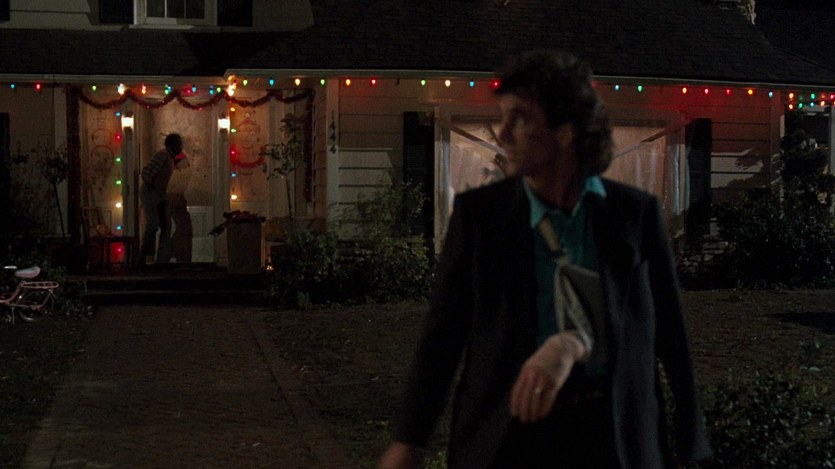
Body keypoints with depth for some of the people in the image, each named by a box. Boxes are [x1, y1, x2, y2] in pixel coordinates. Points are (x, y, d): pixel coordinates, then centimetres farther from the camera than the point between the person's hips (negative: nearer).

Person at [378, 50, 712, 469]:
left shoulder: (636, 212, 1)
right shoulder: (478, 211, 1)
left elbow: (671, 337, 1)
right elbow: (442, 333, 2)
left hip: (613, 435, 1)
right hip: (508, 432, 0)